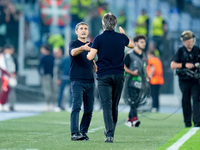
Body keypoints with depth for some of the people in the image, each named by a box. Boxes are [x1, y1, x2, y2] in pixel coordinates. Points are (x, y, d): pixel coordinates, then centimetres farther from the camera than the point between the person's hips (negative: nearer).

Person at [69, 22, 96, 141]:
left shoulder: (91, 45, 18)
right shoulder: (74, 44, 0)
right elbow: (73, 52, -24)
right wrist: (82, 48, -43)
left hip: (90, 81, 6)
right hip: (77, 81, -6)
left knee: (89, 110, 4)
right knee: (76, 107, -15)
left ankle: (84, 132, 12)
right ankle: (75, 133, -21)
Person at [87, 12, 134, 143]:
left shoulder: (99, 39, -7)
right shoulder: (121, 37, 4)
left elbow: (90, 57, -11)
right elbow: (132, 44, 26)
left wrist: (87, 50, 12)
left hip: (104, 76, -3)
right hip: (119, 75, 3)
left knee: (107, 106, -7)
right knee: (115, 105, 14)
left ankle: (110, 134, -19)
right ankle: (111, 132, 23)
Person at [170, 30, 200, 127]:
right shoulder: (180, 51, 2)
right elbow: (172, 65, -2)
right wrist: (185, 65, -14)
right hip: (184, 80, 0)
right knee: (186, 100, 5)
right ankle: (187, 122, 15)